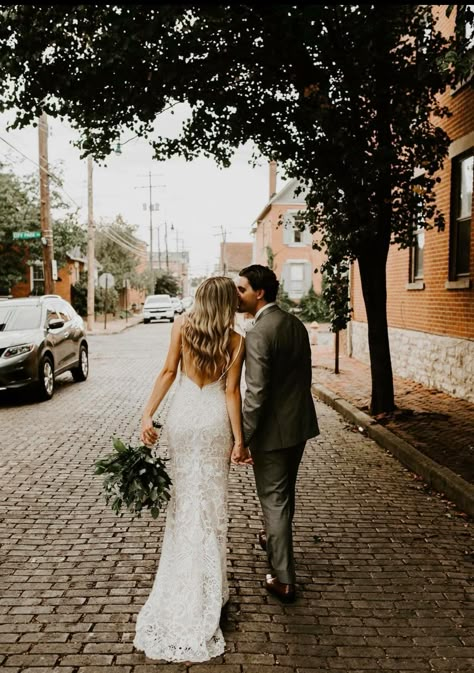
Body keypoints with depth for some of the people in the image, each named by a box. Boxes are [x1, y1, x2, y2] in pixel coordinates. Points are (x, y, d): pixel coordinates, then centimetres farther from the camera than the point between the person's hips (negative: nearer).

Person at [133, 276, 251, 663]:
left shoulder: (182, 325, -5)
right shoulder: (236, 341, -7)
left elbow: (169, 371, -9)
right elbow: (232, 391, -9)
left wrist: (148, 414, -8)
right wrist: (238, 440, -6)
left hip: (184, 415, 1)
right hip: (215, 418, -1)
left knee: (184, 497, 16)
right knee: (212, 500, 11)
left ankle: (183, 581, 29)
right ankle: (207, 586, 22)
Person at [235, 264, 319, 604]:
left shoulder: (258, 334, -22)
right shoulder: (296, 324, 4)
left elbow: (256, 393, -25)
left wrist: (242, 438, -19)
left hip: (273, 429, -8)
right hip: (300, 423, 8)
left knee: (274, 500, 3)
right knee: (285, 491, 27)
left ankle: (284, 579, 10)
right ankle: (276, 538, 50)